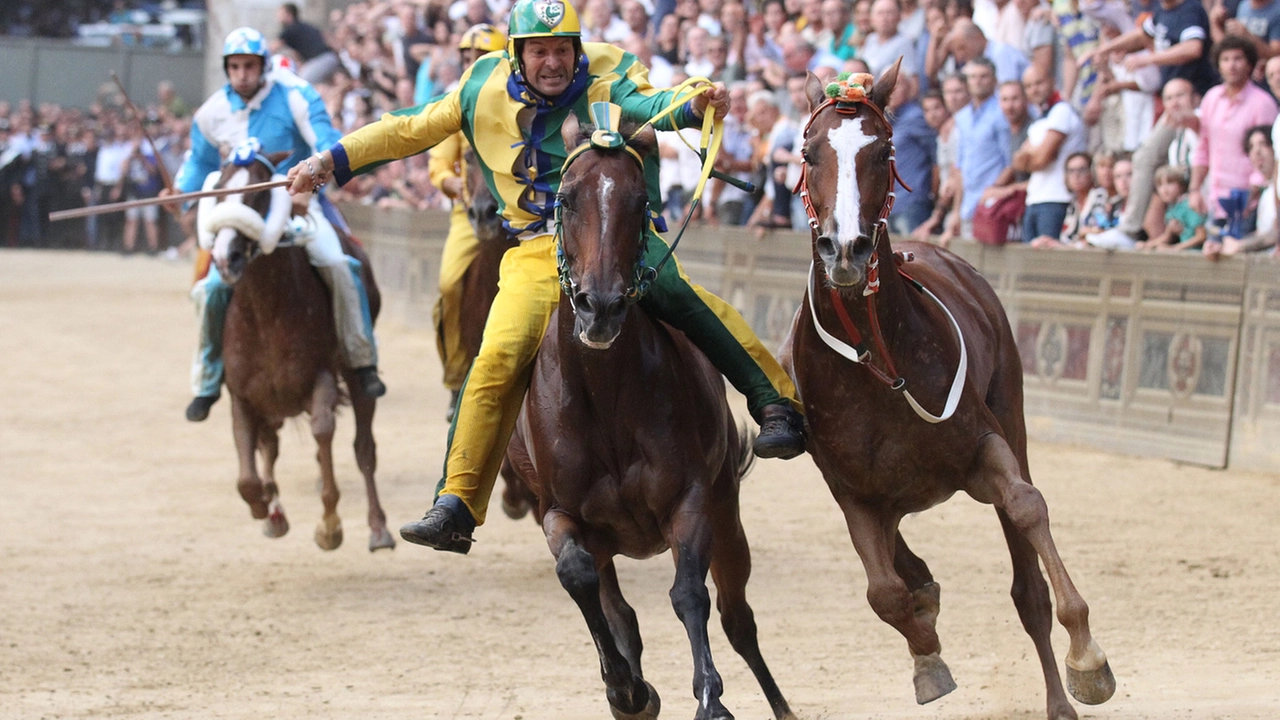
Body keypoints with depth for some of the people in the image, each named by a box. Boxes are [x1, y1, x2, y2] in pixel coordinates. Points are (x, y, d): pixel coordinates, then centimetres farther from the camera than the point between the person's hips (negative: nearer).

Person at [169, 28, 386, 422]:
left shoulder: (294, 97, -10)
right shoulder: (212, 113, 2)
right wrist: (180, 189, -7)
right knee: (212, 288, -12)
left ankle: (362, 361, -12)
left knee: (336, 264, -26)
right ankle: (207, 382, 8)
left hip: (297, 202, -3)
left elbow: (328, 148, -17)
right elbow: (200, 163, 15)